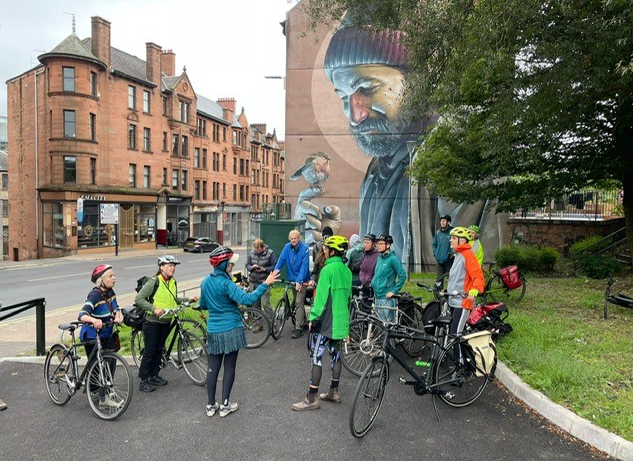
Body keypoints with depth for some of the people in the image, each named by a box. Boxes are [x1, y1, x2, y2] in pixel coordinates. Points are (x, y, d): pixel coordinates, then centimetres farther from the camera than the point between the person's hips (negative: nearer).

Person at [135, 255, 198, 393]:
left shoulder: (172, 282, 5)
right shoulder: (154, 282, -17)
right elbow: (138, 299, -19)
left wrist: (188, 299, 6)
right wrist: (154, 309, -28)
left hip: (166, 322, 7)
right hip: (152, 322, -7)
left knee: (159, 349, 15)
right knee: (150, 351, 0)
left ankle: (154, 376, 28)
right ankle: (143, 381, 10)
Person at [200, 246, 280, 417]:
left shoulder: (206, 282, 4)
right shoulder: (226, 283, -18)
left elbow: (203, 305, 16)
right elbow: (247, 299, -29)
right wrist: (265, 284, -27)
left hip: (213, 331, 6)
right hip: (231, 330, -6)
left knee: (213, 367, 12)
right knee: (229, 366, 7)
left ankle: (211, 405, 21)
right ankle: (225, 405, 15)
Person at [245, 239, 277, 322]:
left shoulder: (270, 253, -5)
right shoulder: (251, 253, 6)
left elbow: (274, 267, -4)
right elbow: (247, 265, 11)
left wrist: (264, 269, -16)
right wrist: (252, 267, -10)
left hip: (264, 282, -4)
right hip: (253, 282, 5)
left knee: (265, 303, -12)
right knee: (255, 304, 10)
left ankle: (271, 323, -4)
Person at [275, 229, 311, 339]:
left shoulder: (304, 248, -16)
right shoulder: (287, 247, -1)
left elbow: (304, 266, -22)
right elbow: (281, 261, -4)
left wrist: (299, 281, -30)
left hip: (302, 280, -5)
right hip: (292, 279, 5)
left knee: (299, 302, -9)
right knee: (298, 302, 16)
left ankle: (299, 328, -6)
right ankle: (303, 322, 31)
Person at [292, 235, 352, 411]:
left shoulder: (328, 269, -18)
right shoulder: (346, 270, 7)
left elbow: (322, 297, -19)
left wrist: (314, 317, -11)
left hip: (326, 321, -8)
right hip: (341, 320, 8)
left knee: (316, 357, -2)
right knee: (335, 355, 16)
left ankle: (312, 398, 2)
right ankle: (334, 392, 26)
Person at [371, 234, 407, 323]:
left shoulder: (393, 258, -12)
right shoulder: (379, 258, 13)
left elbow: (403, 276, -15)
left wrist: (394, 291, -16)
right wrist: (373, 283, 13)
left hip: (387, 298, -8)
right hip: (377, 297, 8)